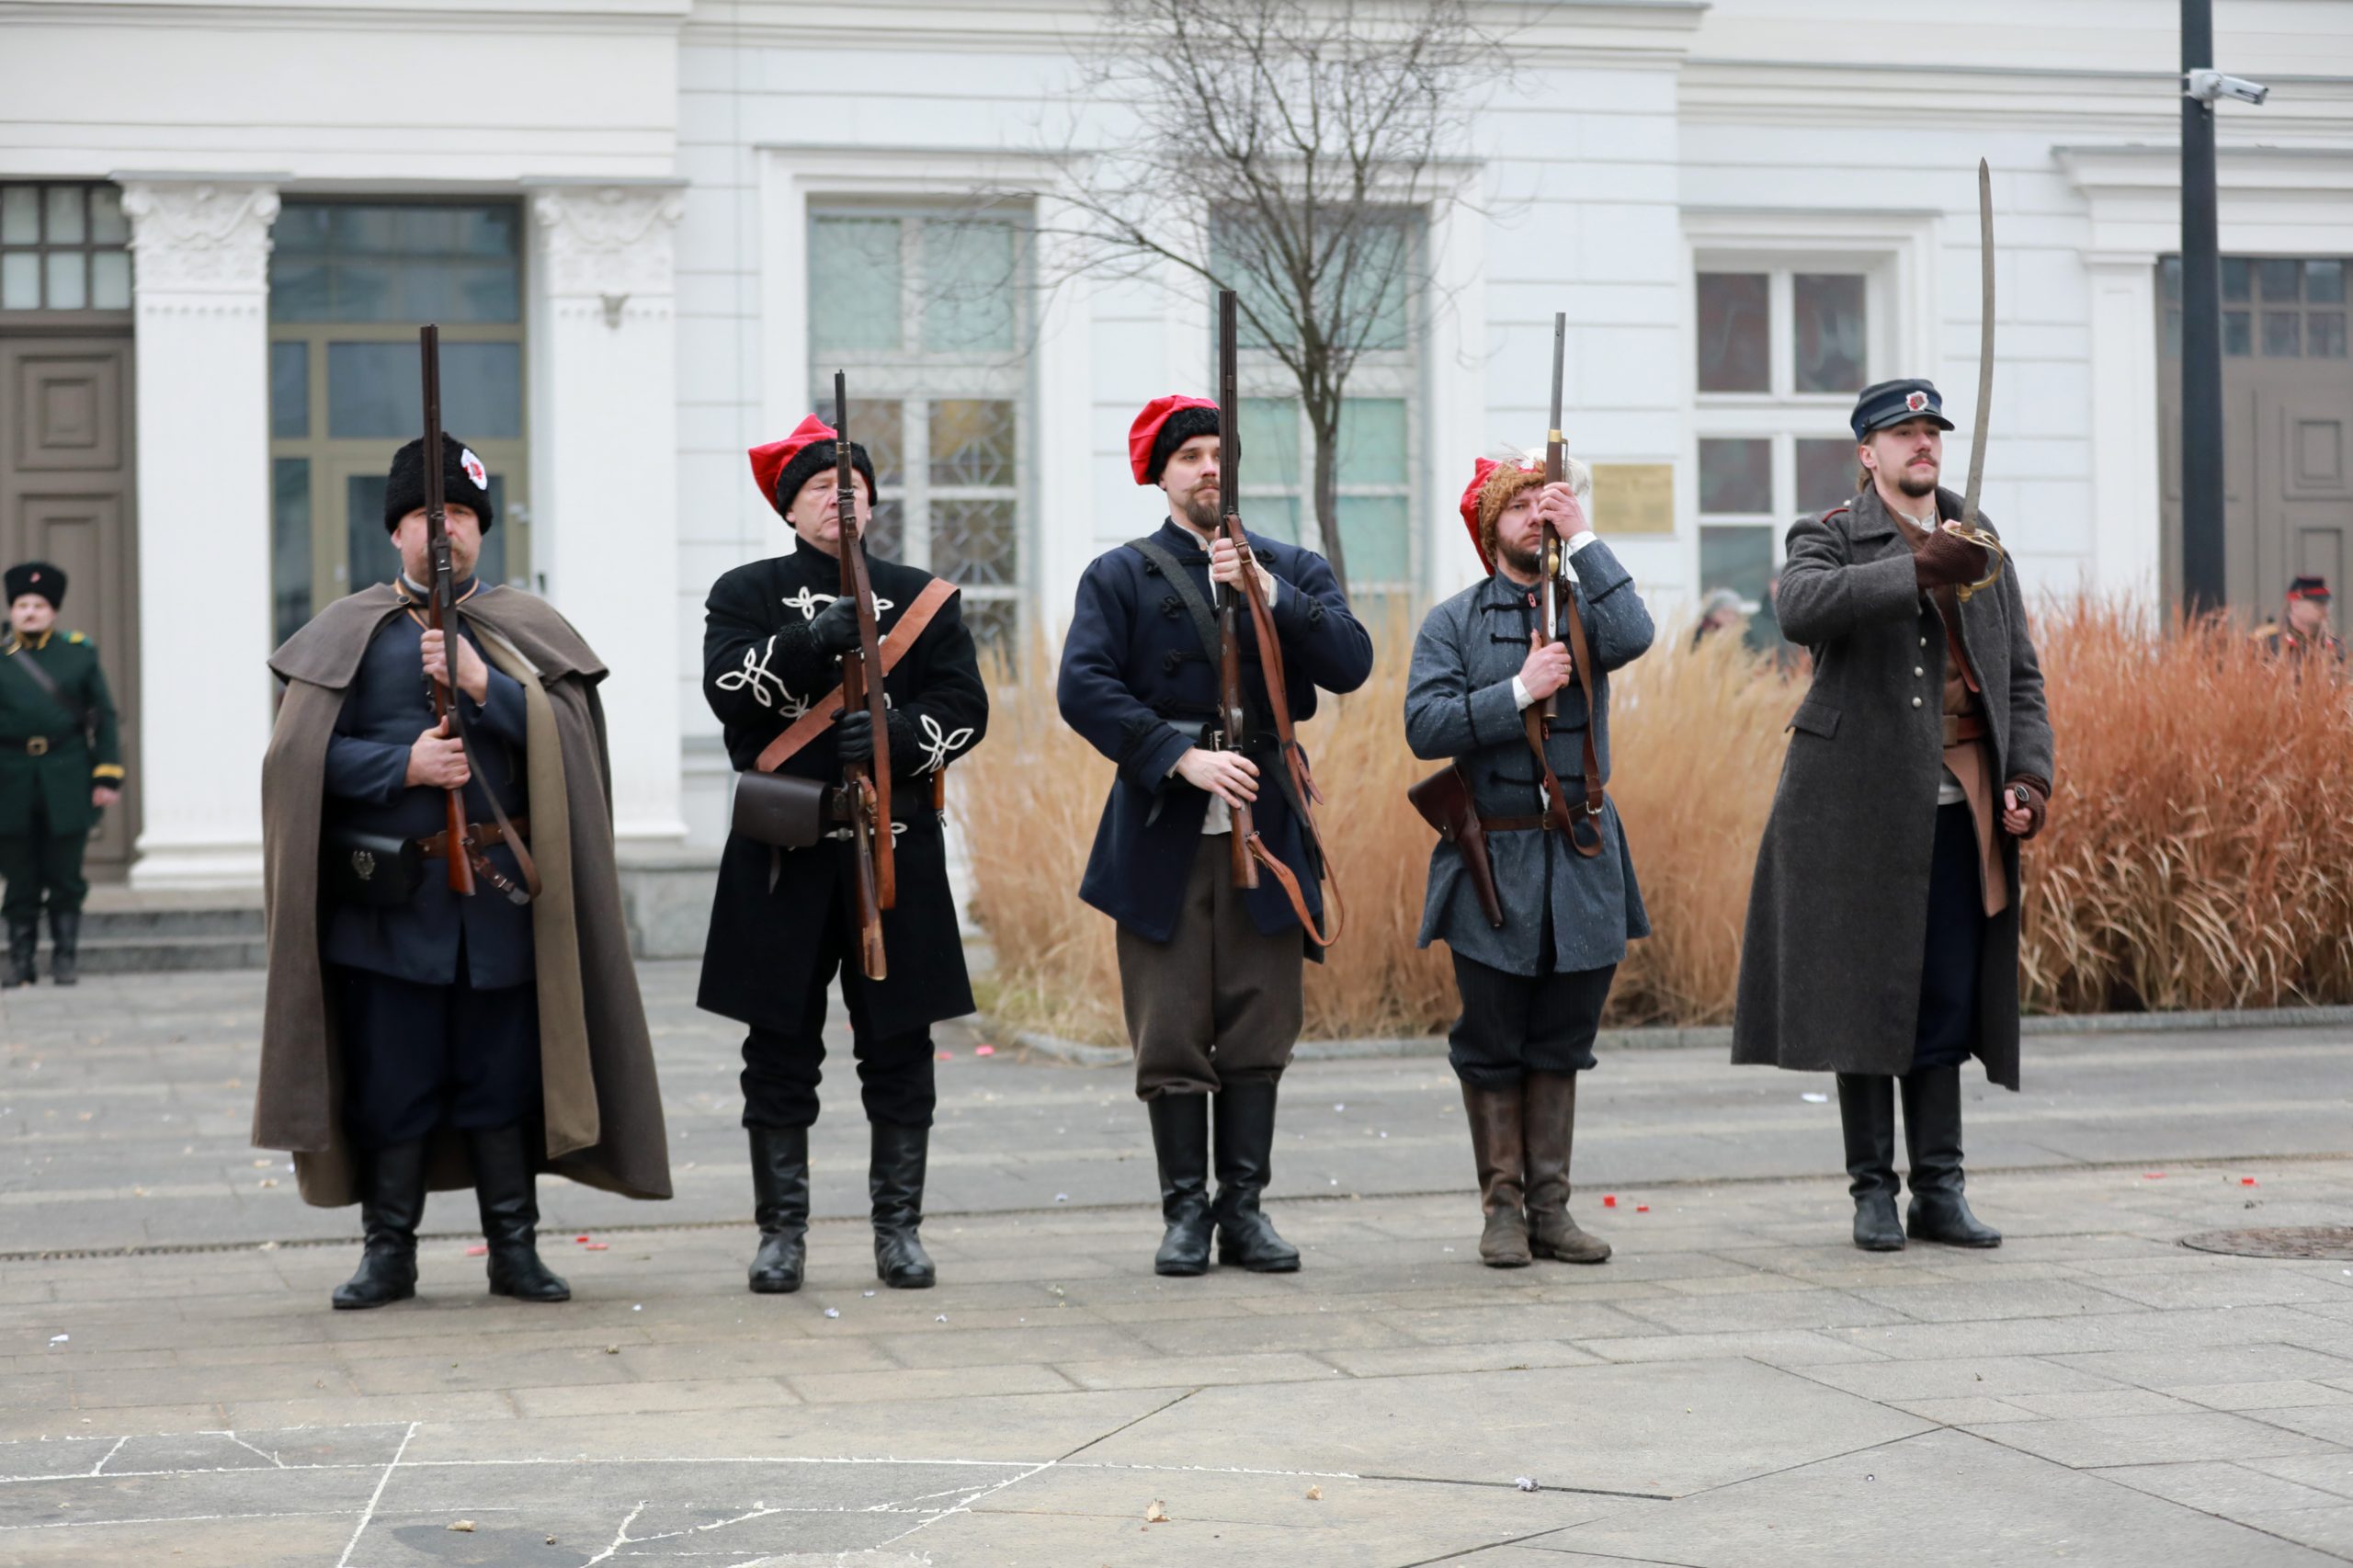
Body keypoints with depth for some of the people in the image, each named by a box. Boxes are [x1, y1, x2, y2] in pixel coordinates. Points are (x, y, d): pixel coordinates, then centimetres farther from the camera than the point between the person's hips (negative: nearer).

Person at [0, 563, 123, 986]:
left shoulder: (80, 653, 7)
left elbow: (104, 717, 7)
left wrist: (108, 777, -1)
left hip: (67, 784, 0)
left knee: (65, 879, 2)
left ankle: (65, 958, 11)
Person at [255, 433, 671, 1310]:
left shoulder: (526, 631, 10)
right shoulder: (350, 634, 6)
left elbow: (568, 737, -3)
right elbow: (306, 754, -1)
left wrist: (483, 686, -15)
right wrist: (403, 765, -15)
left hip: (500, 897, 1)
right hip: (386, 900, -1)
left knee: (505, 1078, 5)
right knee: (392, 1082, 4)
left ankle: (514, 1249, 14)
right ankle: (389, 1252, 14)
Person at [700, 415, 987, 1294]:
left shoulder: (924, 597, 10)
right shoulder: (746, 595, 7)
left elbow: (966, 708, 2)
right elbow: (727, 690, -9)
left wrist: (898, 735, -17)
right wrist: (812, 641, -23)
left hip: (897, 850, 1)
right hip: (784, 854, -1)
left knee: (898, 1049, 3)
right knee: (781, 1048, 2)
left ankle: (899, 1229, 12)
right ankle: (782, 1231, 10)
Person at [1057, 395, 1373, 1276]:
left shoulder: (1295, 572, 12)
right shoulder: (1120, 577, 5)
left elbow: (1350, 665, -4)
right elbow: (1085, 689, -8)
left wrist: (1265, 591, -14)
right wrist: (1184, 758, -18)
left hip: (1267, 836, 2)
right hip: (1162, 839, -2)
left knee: (1259, 1036, 4)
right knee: (1170, 1041, -1)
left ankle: (1245, 1211, 12)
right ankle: (1185, 1212, 9)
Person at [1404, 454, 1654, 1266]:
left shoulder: (1586, 607, 9)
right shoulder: (1453, 622, 4)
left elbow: (1633, 637, -16)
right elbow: (1425, 726, -9)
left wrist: (1583, 537, -13)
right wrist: (1519, 691, -16)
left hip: (1581, 862, 2)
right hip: (1493, 864, -2)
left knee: (1561, 1043, 7)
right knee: (1492, 1047, 2)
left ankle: (1551, 1207, 13)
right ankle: (1503, 1208, 10)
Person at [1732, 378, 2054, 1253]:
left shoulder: (1982, 547, 15)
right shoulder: (1831, 538, 2)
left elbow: (2022, 678, 15)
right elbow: (1801, 608, -21)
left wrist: (2028, 778, 1)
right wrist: (1917, 570, -29)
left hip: (1960, 808, 4)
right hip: (1859, 804, -3)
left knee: (1947, 1001, 4)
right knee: (1866, 998, 0)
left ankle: (1938, 1190, 10)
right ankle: (1873, 1189, 8)